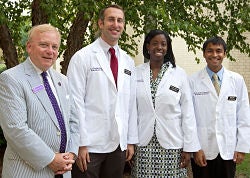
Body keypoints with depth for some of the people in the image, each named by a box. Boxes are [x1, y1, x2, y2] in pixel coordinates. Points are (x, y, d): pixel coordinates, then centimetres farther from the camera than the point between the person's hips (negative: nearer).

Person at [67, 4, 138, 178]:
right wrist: (80, 143, -13)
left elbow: (131, 103, 11)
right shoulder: (82, 57, -6)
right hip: (90, 144, -4)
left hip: (119, 144, 5)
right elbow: (75, 102, -9)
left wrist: (131, 141, 9)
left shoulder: (128, 62, 10)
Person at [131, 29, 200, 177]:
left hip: (171, 144, -1)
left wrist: (188, 147, -3)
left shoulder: (179, 73, 0)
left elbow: (188, 112, 0)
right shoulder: (137, 73, 3)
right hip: (142, 144, 1)